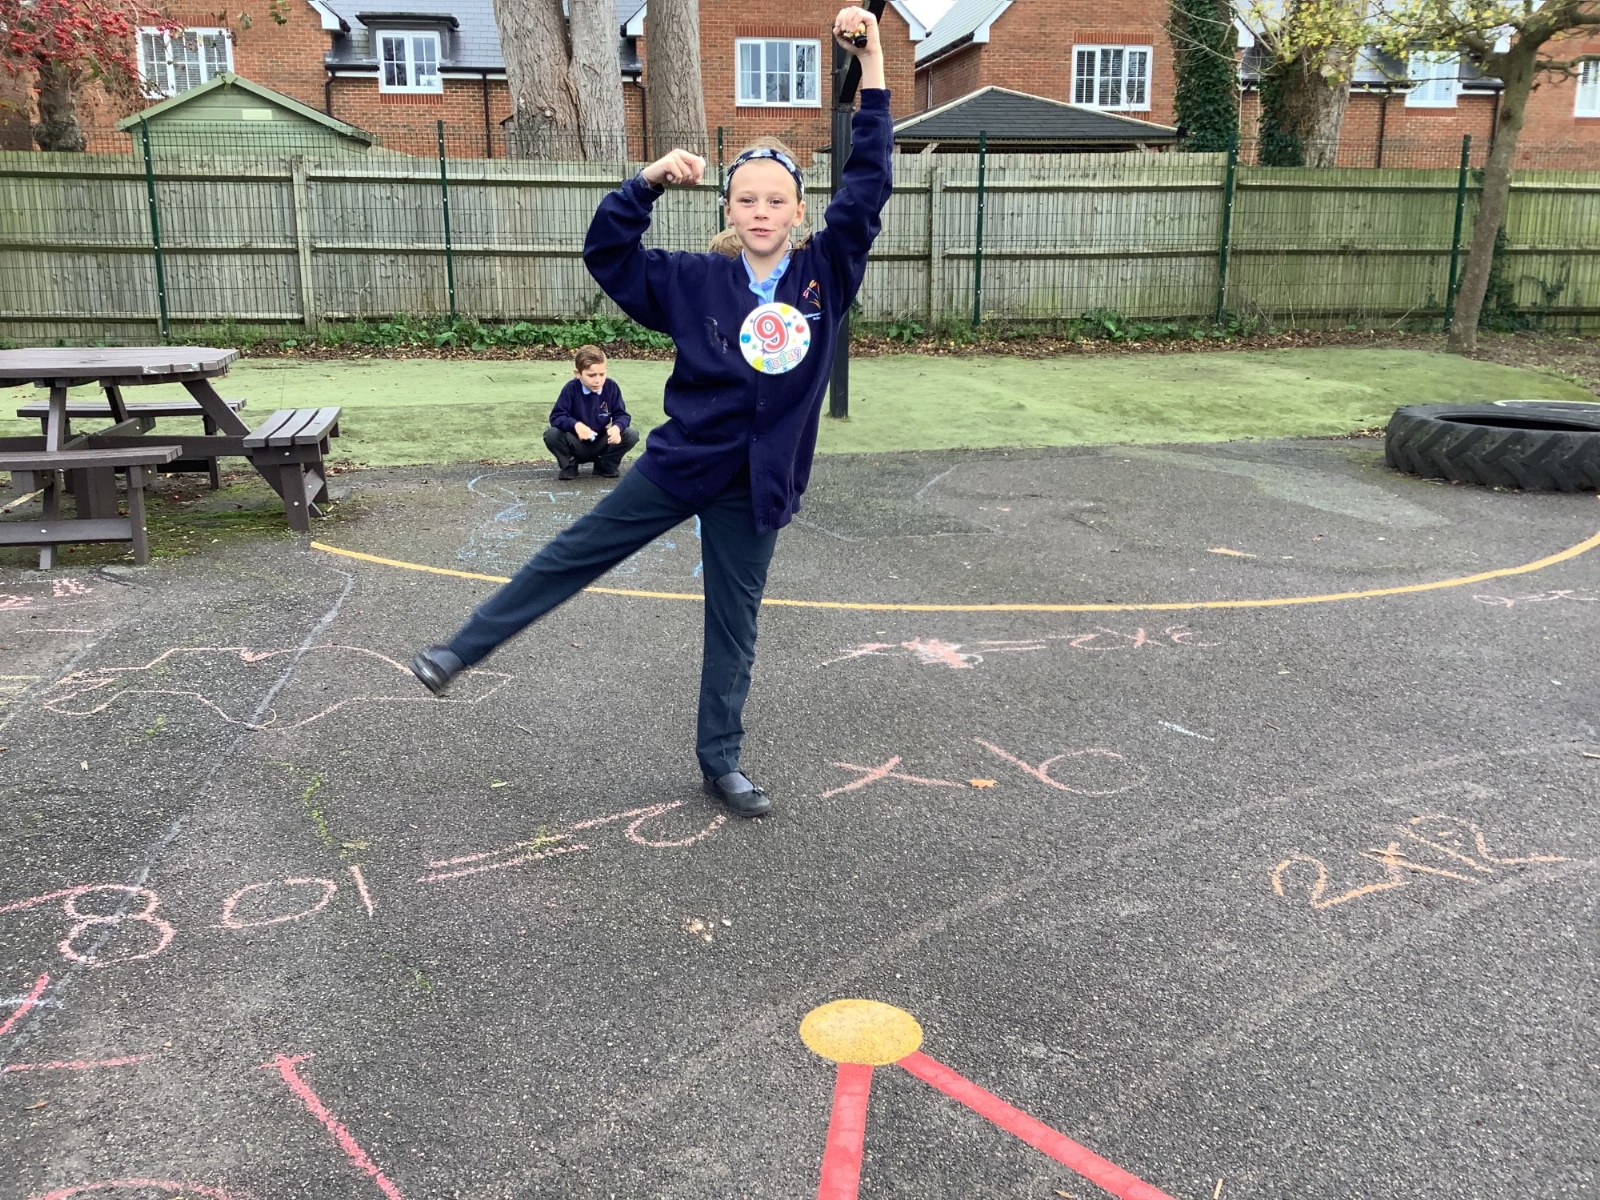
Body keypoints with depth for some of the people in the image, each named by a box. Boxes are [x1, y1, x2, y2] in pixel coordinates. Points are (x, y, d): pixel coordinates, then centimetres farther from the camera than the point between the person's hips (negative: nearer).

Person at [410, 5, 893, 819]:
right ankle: (460, 651, 24)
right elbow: (607, 255, -2)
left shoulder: (827, 274, -5)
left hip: (756, 485, 0)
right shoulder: (698, 282, -4)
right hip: (678, 463, 0)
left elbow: (868, 182, -7)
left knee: (734, 628, 11)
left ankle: (720, 763, 26)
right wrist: (649, 182, -16)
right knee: (573, 556, 8)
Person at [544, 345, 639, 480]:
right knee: (551, 435, -30)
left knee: (632, 435, -21)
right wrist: (575, 425, -39)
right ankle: (569, 465, 1)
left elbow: (622, 415, -7)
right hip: (577, 445, -2)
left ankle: (606, 464, 6)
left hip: (602, 445, 2)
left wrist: (617, 427, -31)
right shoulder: (571, 388, -14)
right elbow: (556, 417, -18)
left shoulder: (611, 387, -9)